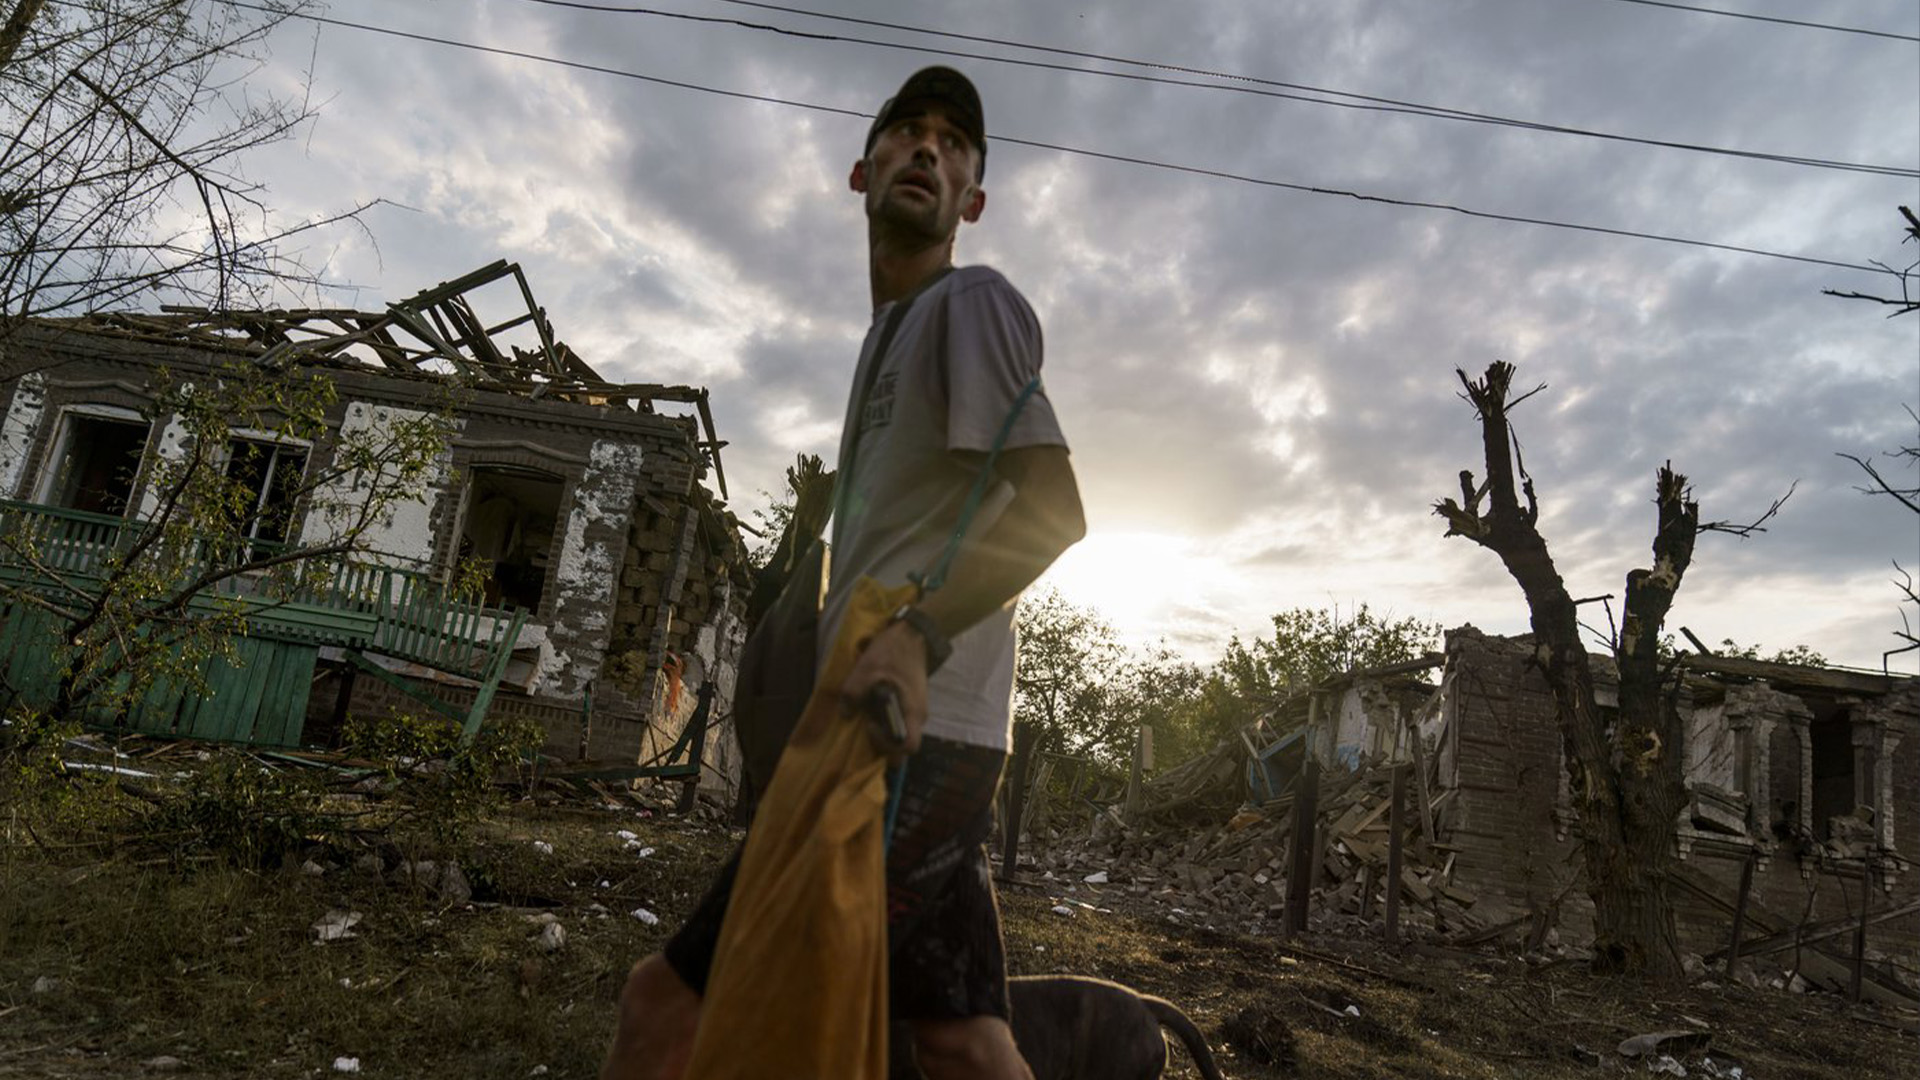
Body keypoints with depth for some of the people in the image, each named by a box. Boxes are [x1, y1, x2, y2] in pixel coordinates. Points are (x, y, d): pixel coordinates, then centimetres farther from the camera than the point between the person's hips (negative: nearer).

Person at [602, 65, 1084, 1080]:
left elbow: (1054, 507, -16)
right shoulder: (889, 338, 26)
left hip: (910, 739, -9)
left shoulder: (974, 300, -2)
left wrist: (916, 635, -29)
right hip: (925, 740, 9)